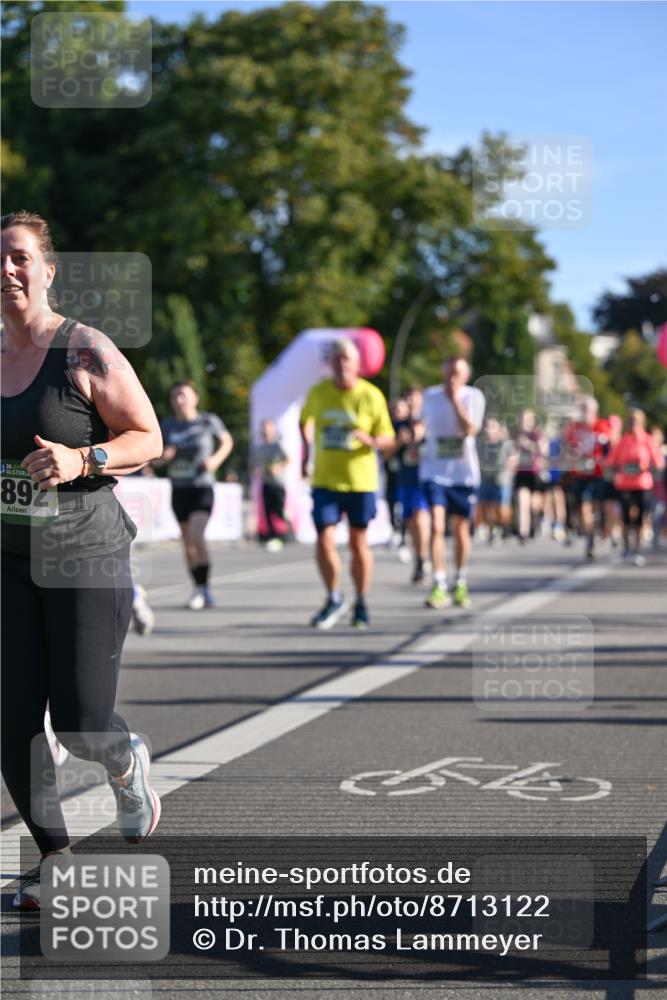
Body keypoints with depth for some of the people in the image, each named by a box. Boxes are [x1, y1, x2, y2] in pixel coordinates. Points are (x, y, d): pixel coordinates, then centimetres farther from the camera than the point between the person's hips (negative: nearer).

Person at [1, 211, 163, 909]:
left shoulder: (86, 353, -8)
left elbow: (148, 439, -7)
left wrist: (80, 461, -22)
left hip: (85, 550, -5)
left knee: (81, 726, -6)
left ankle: (127, 763, 30)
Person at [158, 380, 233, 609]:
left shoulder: (209, 421, -3)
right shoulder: (167, 426, 5)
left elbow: (227, 441, 13)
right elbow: (156, 458, 12)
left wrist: (216, 459, -5)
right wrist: (164, 456, -11)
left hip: (202, 488, -4)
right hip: (179, 489, 4)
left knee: (196, 536, -22)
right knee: (188, 543, 7)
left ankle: (202, 587, -10)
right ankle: (203, 594, 18)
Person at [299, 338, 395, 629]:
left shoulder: (371, 396, -6)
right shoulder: (318, 393, 1)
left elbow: (388, 439, -1)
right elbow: (305, 420, 22)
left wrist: (370, 440, -22)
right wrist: (306, 452, 15)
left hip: (361, 481, -1)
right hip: (325, 481, 1)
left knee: (358, 542, 7)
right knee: (324, 541, -8)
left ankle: (361, 604, 24)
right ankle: (334, 600, 13)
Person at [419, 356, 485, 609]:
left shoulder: (474, 397, -5)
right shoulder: (430, 396, 3)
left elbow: (470, 429, -19)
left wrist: (455, 400, -22)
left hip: (464, 473, 0)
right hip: (434, 471, 1)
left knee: (461, 529, 10)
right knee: (436, 526, -13)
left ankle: (460, 585, 27)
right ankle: (439, 586, -13)